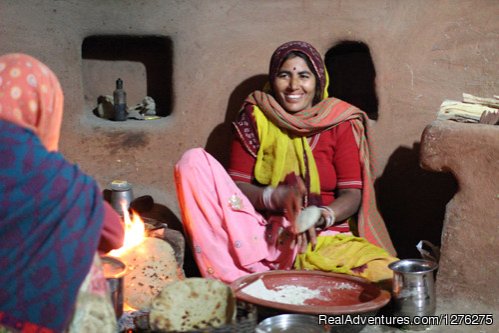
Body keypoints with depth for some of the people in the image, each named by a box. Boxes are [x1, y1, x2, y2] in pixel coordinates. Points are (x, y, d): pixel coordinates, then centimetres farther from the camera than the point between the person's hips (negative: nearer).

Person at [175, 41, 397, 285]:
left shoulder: (340, 122, 6)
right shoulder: (255, 118, 8)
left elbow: (352, 194, 0)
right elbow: (238, 185, 0)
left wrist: (320, 218, -22)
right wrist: (275, 197, -21)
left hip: (324, 236, 0)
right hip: (261, 234, 1)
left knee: (385, 277, -31)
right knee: (194, 161, -18)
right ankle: (234, 282, -28)